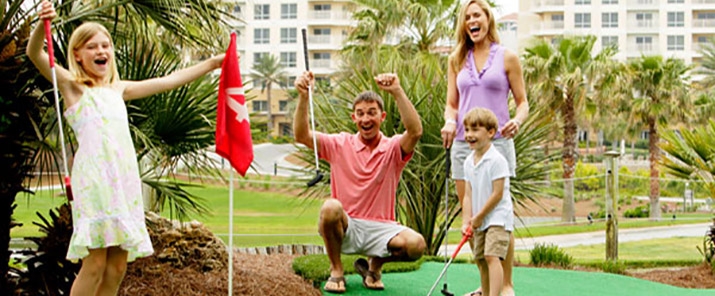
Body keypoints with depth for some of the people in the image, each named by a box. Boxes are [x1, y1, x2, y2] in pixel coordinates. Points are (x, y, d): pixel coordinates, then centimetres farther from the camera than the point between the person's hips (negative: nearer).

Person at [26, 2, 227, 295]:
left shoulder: (118, 90, 21)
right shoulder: (72, 86, 4)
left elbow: (168, 81, 27)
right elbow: (34, 53, -10)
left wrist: (213, 62, 30)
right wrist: (43, 24, -29)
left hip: (125, 181, 6)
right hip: (94, 181, -6)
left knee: (117, 266, 4)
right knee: (95, 263, -11)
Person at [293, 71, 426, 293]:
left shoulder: (393, 149, 2)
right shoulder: (340, 145, 4)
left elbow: (415, 131, -21)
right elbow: (301, 136, -11)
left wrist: (397, 92, -32)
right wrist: (304, 96, -25)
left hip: (381, 228, 0)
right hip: (346, 228, 0)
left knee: (416, 245, -28)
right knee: (331, 207, -35)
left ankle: (374, 265, 8)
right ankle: (336, 270, -8)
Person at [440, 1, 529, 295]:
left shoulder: (506, 58, 3)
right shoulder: (456, 59, 13)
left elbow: (522, 101, 6)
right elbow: (452, 103, 14)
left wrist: (517, 121, -15)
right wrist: (450, 121, -8)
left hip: (496, 142, -4)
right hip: (463, 144, 4)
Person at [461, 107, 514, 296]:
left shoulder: (497, 160, -17)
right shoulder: (468, 162, 7)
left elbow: (497, 194, -18)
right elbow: (468, 195, 7)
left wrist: (479, 217, -12)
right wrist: (467, 221, -3)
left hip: (498, 218, -8)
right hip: (480, 221, 8)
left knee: (492, 257, -21)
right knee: (480, 259, 14)